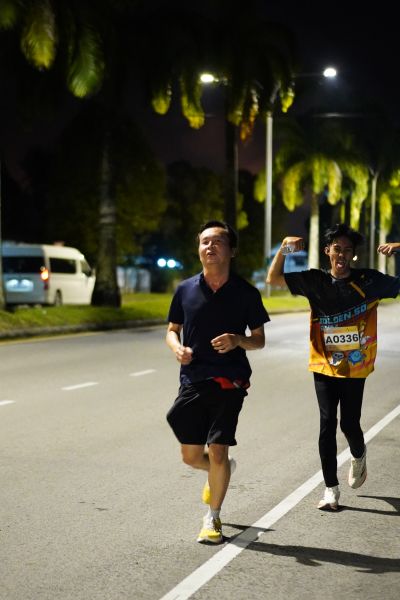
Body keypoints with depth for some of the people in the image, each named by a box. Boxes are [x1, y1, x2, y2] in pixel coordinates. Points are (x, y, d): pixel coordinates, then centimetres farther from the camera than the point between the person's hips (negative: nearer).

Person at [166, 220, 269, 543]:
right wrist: (177, 348, -9)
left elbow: (259, 340, 4)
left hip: (229, 382, -3)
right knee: (191, 456, 6)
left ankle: (213, 518, 13)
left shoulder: (246, 293, -2)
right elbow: (172, 330, 14)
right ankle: (222, 471, 41)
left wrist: (238, 340, -18)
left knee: (217, 451, -7)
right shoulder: (186, 290, 4)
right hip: (192, 380, 3)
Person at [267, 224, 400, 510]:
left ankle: (359, 455, 39)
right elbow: (274, 278, 3)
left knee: (350, 424, 1)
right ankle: (331, 489, 6)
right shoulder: (315, 281, -1)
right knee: (327, 423, -4)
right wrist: (284, 248, -12)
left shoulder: (369, 281, -5)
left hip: (355, 368, -1)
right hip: (324, 366, 1)